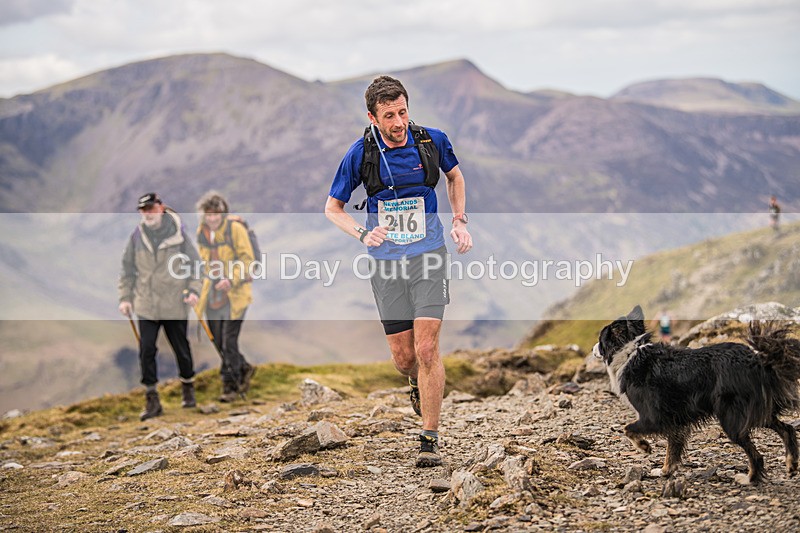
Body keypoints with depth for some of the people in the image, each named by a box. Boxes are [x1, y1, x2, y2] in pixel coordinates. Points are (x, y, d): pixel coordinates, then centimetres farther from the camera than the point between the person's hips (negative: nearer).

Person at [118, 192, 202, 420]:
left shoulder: (177, 233, -4)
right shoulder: (137, 235, 2)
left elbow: (195, 262, 1)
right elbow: (128, 268, 8)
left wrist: (193, 290, -10)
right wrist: (125, 297, 2)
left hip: (175, 304, -1)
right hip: (146, 305, 2)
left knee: (181, 348, 11)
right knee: (146, 350, -5)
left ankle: (188, 387, 34)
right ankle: (152, 400, 1)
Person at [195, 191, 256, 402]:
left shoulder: (235, 228, -11)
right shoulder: (201, 232, 7)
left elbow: (247, 259, -13)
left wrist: (231, 280, -25)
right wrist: (210, 278, 16)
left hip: (234, 292, -6)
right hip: (213, 292, 6)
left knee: (229, 341, -10)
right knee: (218, 342, 8)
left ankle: (230, 386, -1)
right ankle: (244, 369, 29)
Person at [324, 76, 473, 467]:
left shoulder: (432, 141, -5)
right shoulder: (360, 153, -8)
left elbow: (455, 176, 18)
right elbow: (333, 207, 2)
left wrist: (459, 221, 6)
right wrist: (363, 234, -16)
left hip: (429, 256, -1)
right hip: (386, 262, 1)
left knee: (426, 349, -12)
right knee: (403, 356, 5)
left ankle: (430, 439, -2)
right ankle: (417, 383, 42)